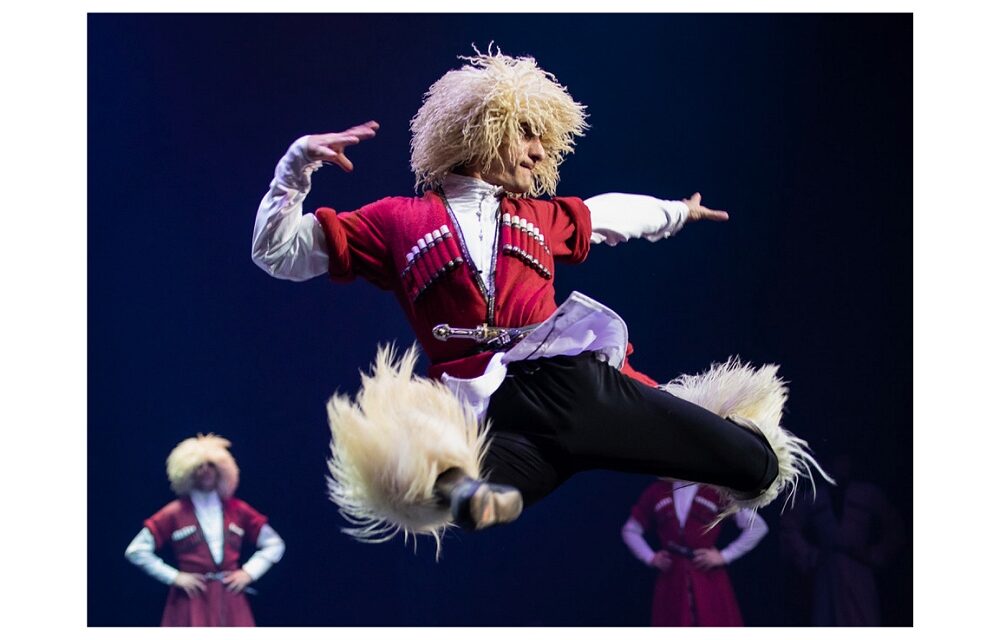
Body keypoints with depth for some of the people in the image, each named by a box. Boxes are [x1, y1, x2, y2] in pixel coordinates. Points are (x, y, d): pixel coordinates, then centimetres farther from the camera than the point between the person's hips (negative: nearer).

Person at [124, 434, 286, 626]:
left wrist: (249, 572, 5)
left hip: (231, 603, 3)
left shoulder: (237, 510, 11)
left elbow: (274, 544, 19)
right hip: (193, 603, -3)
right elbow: (136, 550, 2)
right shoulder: (174, 514, 3)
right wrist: (173, 577, -4)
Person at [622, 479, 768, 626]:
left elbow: (757, 526, -4)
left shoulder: (717, 490, -2)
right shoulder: (657, 491, 9)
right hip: (671, 583, 3)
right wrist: (650, 558, 7)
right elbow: (630, 529, 21)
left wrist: (724, 556, -6)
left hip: (709, 580, -3)